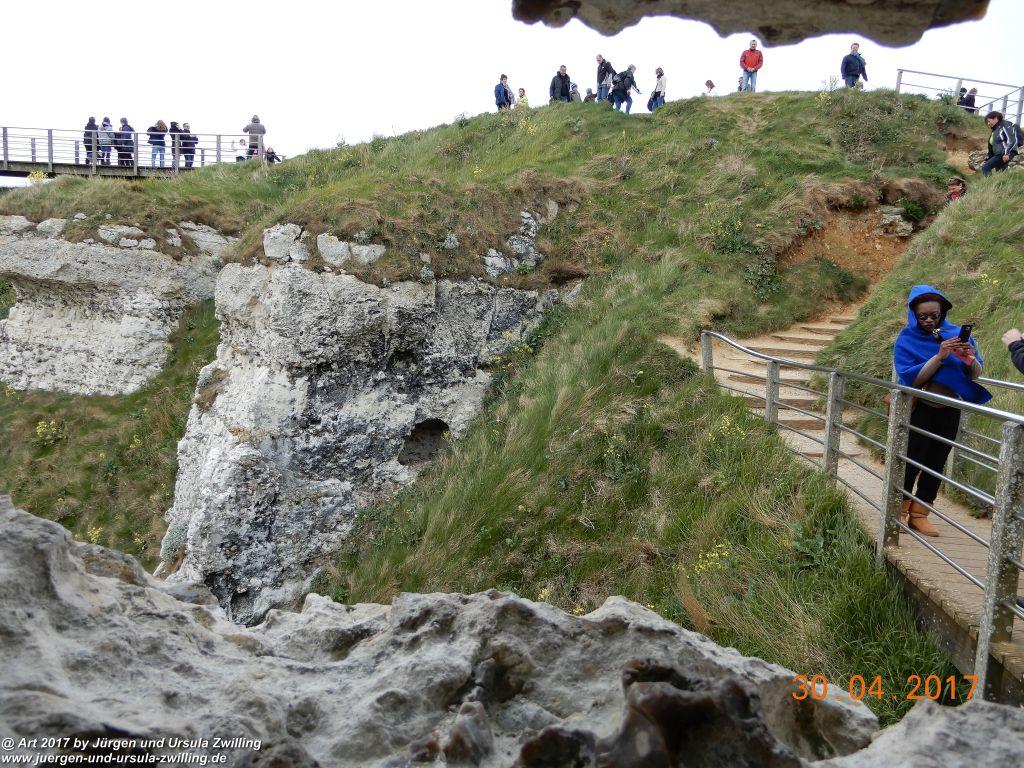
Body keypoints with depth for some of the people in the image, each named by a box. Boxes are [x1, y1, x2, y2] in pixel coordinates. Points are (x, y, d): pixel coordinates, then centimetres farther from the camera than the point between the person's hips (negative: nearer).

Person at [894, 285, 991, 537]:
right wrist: (940, 356, -29)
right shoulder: (908, 339, -8)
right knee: (912, 462, -2)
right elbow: (912, 379, -19)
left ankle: (919, 514, 16)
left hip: (949, 412, 4)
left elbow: (975, 375, 0)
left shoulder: (957, 334, 0)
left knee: (936, 463, 7)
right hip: (920, 411, -4)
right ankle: (899, 511, 11)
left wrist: (971, 359, -21)